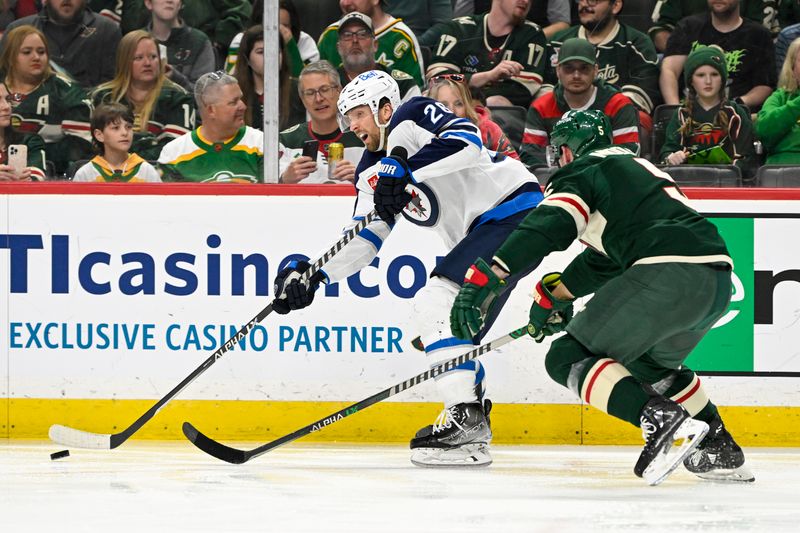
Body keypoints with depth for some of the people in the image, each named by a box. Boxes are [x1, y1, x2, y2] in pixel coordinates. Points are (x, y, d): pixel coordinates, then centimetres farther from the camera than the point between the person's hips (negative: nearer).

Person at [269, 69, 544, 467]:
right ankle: (472, 428, 20)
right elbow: (363, 239, 12)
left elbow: (467, 141, -26)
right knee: (453, 326, 12)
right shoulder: (372, 173, 17)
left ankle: (465, 419, -23)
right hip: (480, 234, 10)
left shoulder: (411, 119, -7)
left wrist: (405, 167, -33)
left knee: (436, 301, -19)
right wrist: (312, 273, -1)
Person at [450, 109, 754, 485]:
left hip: (669, 273, -9)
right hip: (717, 281, 9)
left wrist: (486, 278, -20)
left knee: (569, 359, -3)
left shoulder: (582, 170, 7)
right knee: (650, 363, 33)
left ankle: (660, 418, -23)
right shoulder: (634, 167, 34)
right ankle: (720, 450, 26)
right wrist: (554, 293, 47)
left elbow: (547, 226, -12)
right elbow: (602, 261, 40)